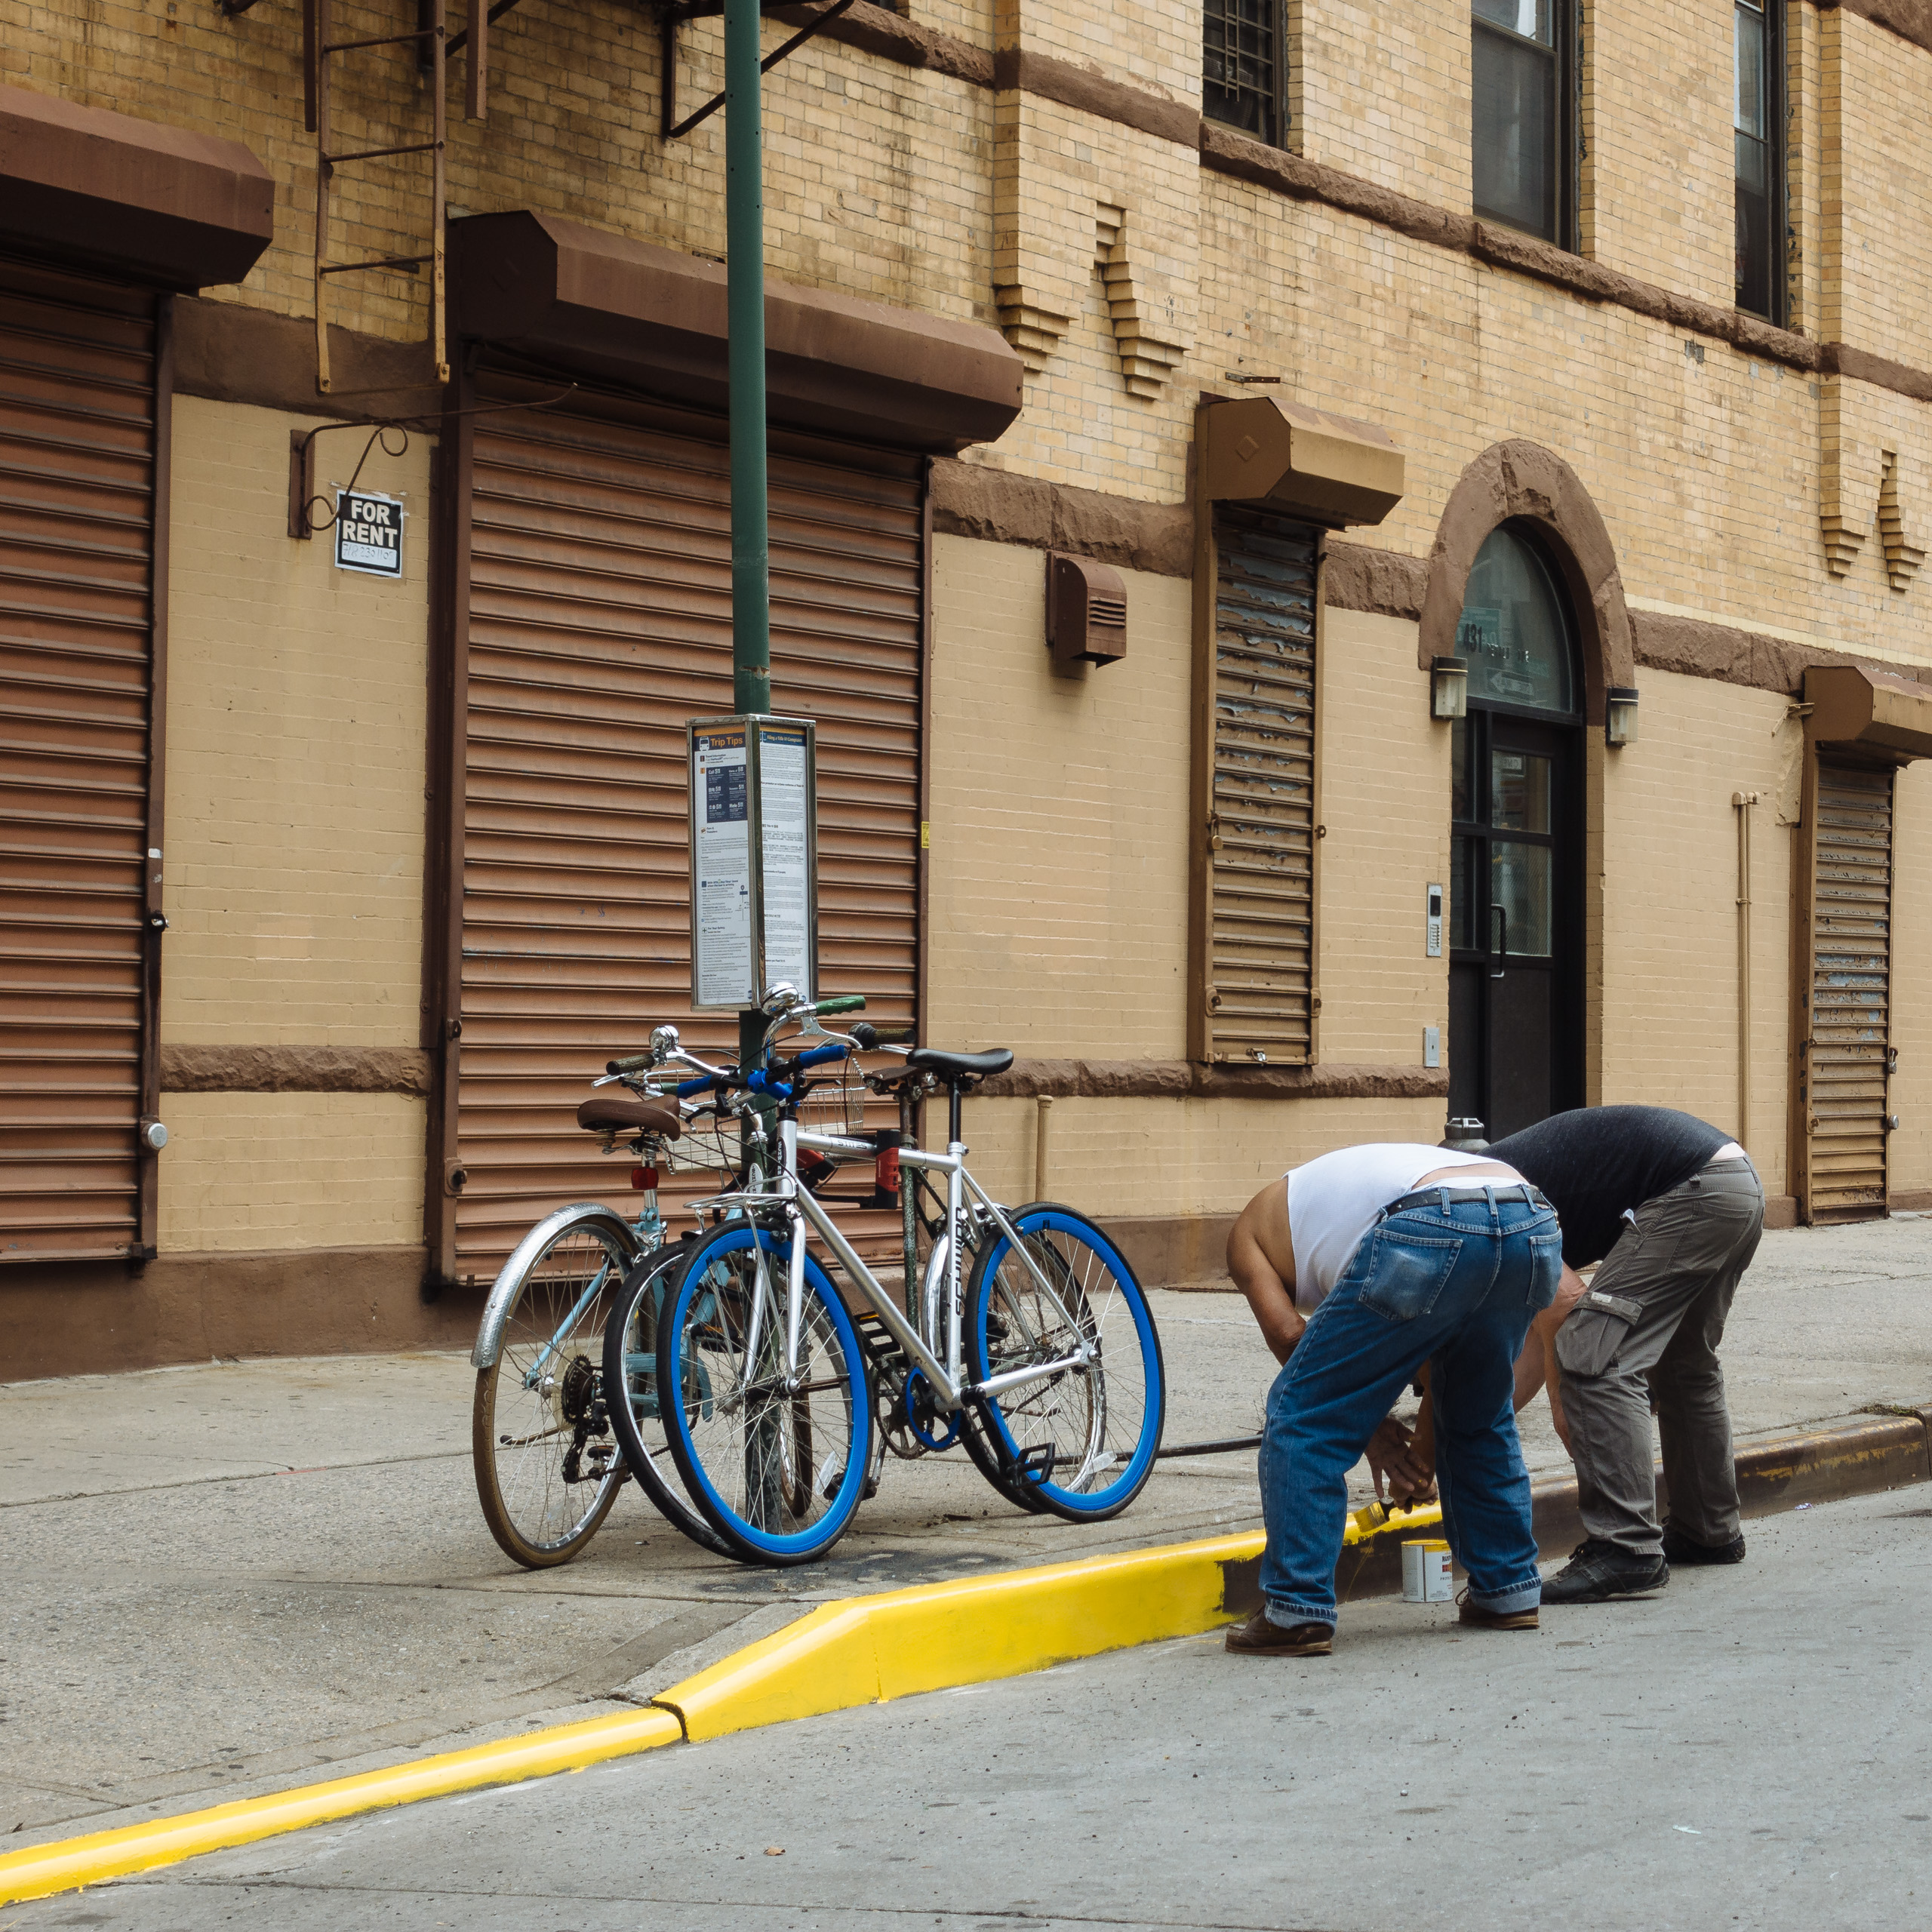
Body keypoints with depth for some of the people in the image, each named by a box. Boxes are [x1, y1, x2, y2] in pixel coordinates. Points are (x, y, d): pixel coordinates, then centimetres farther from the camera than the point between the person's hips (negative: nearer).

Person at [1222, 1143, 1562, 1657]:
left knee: (1302, 1416, 8)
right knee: (1481, 1416, 30)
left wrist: (1372, 1424, 21)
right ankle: (1508, 1591, 34)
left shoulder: (1251, 1229, 29)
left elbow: (1287, 1332, 13)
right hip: (1536, 1228, 7)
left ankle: (1296, 1613, 6)